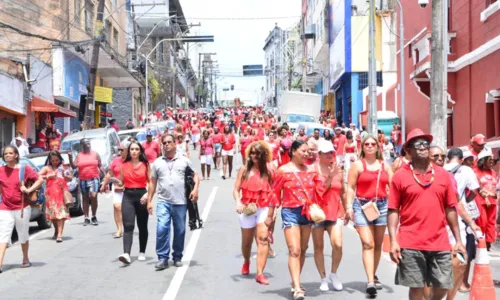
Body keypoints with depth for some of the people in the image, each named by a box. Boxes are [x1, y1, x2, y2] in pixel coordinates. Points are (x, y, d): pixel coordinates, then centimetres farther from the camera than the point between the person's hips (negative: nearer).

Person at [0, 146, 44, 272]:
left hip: (22, 208, -1)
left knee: (23, 236, 13)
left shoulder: (24, 169, -4)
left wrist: (29, 190, -12)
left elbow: (40, 179, -2)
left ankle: (25, 259, 31)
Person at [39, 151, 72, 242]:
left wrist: (65, 175, -8)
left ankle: (59, 234, -17)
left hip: (62, 192, -2)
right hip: (51, 193, 2)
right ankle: (56, 231, 29)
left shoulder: (64, 167, 9)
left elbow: (70, 178, 12)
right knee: (53, 213, 7)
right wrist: (48, 176, -8)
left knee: (61, 213, -11)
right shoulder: (47, 168, 9)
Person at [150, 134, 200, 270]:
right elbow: (153, 183, 12)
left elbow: (195, 175, 8)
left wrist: (195, 189, -10)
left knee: (180, 231, 6)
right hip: (163, 202, 0)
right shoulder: (157, 162, 10)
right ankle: (163, 258, -5)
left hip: (180, 202, 0)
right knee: (162, 229, -13)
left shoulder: (184, 160, 7)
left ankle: (177, 257, 20)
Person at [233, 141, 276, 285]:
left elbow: (272, 192, -3)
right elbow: (236, 189, -1)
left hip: (264, 209, -1)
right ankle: (246, 262, 46)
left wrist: (271, 212, -8)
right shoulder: (244, 170, 0)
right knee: (246, 241, 14)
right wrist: (238, 202, -19)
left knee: (263, 238, -16)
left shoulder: (269, 170, -2)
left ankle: (260, 273, -14)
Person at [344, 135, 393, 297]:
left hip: (382, 206, 4)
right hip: (362, 206, -4)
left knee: (378, 244, 12)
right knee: (368, 244, -12)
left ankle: (373, 275, 28)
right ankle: (370, 282, -17)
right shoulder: (357, 165, 1)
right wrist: (349, 207, -12)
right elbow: (350, 188, -3)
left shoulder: (385, 166, 11)